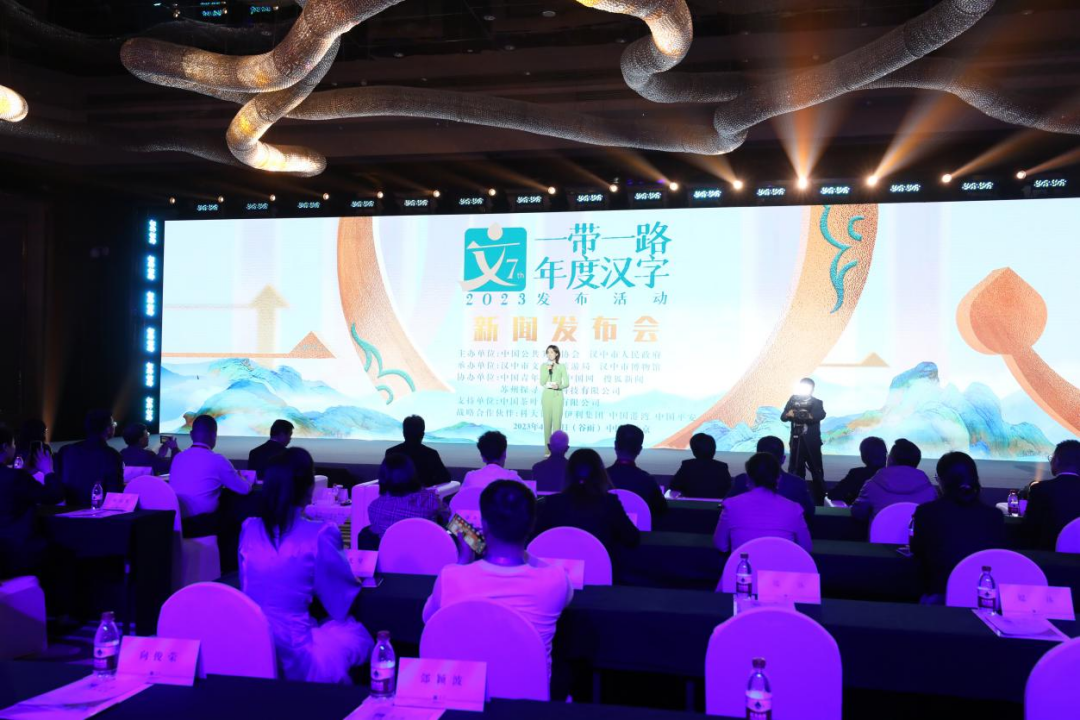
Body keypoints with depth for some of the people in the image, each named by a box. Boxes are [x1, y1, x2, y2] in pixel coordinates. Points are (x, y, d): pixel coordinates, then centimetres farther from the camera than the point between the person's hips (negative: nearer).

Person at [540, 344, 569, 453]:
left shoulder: (562, 367, 2)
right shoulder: (543, 366, 5)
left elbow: (566, 383, 0)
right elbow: (542, 383, -3)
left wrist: (559, 386, -19)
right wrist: (548, 370, -12)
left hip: (557, 395, -1)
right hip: (546, 395, 2)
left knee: (557, 421, -7)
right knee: (547, 421, 0)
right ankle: (548, 449, 4)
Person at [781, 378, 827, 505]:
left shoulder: (817, 402, 1)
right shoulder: (793, 399, 7)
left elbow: (820, 415, -20)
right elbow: (783, 417, 0)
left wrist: (797, 414, -31)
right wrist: (788, 414, -25)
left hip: (811, 444, -2)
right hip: (796, 442, 2)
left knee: (817, 473, 0)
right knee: (796, 473, 8)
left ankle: (820, 502, 7)